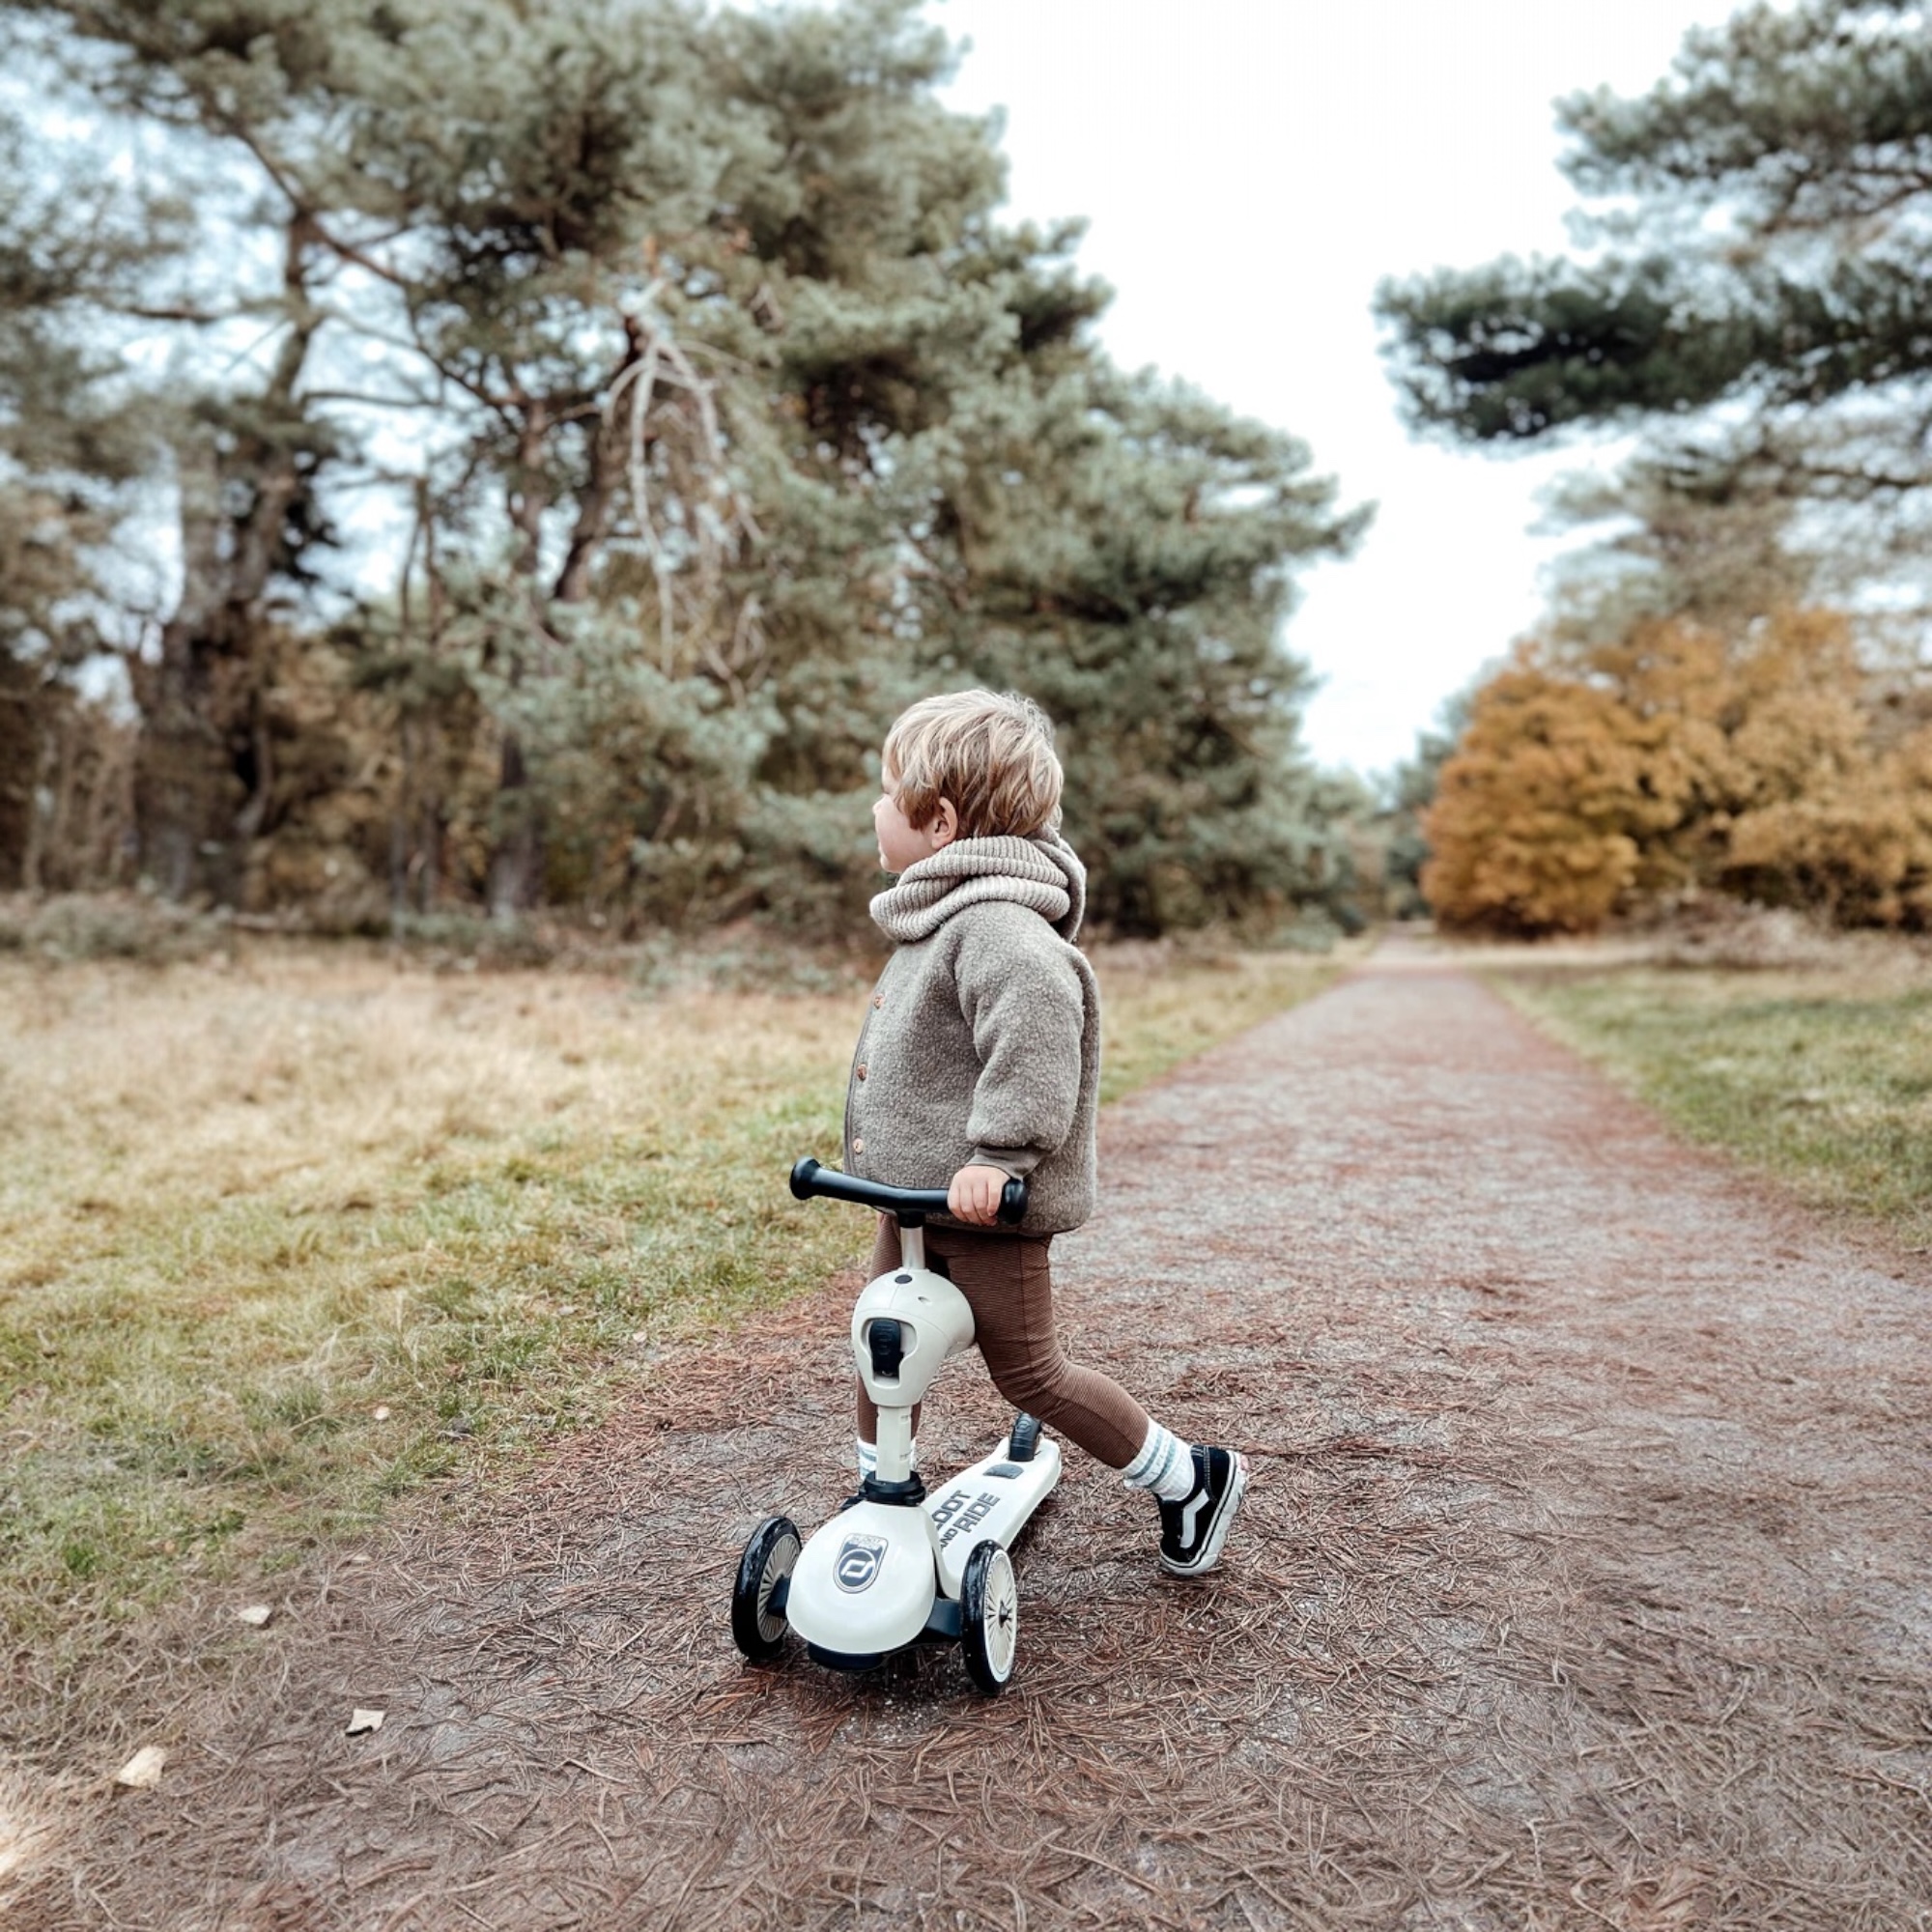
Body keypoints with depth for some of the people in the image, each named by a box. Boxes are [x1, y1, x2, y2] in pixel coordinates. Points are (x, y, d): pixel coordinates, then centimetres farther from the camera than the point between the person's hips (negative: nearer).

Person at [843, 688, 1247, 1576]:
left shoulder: (991, 923, -23)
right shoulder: (942, 916, 11)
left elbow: (1037, 1018, -39)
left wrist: (998, 1151, -38)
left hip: (983, 1205, -9)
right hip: (916, 1193, 10)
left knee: (1030, 1372, 4)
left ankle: (1192, 1480, 22)